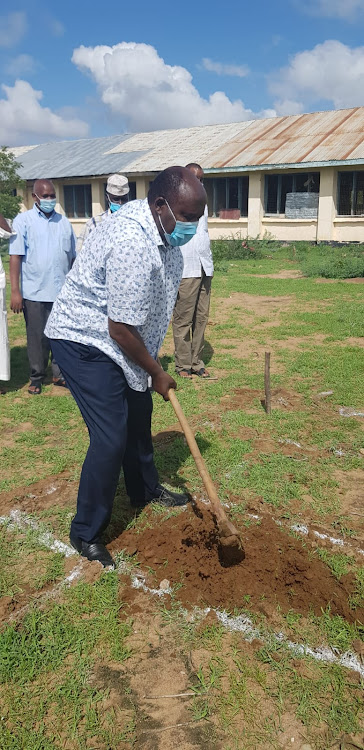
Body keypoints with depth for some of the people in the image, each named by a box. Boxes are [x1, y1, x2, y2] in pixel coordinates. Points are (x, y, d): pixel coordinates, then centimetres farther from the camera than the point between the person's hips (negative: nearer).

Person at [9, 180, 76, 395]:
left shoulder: (64, 222, 10)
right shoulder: (23, 220, 0)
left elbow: (73, 256, 15)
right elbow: (15, 256, -6)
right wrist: (15, 291, -12)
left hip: (63, 292, 3)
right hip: (35, 293, -3)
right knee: (37, 338, 6)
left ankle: (60, 373, 22)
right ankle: (37, 378, 19)